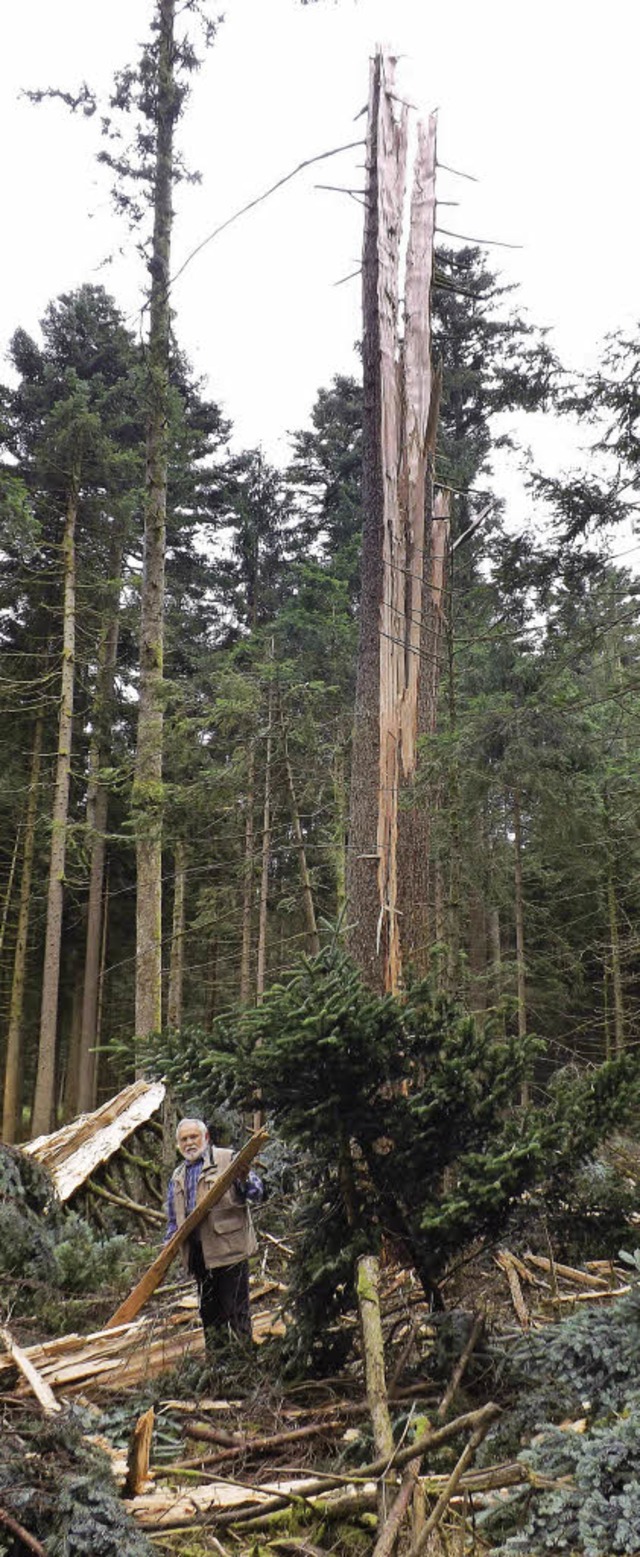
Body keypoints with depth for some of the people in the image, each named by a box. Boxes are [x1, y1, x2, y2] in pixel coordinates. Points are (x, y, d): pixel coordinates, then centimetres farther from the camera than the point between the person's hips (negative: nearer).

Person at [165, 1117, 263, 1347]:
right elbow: (173, 1219, 24)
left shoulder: (228, 1159, 0)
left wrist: (245, 1179, -27)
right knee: (209, 1313, 14)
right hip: (199, 1254, 6)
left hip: (229, 1248, -6)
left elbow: (256, 1194, -6)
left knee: (236, 1310, -3)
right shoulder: (177, 1177, 18)